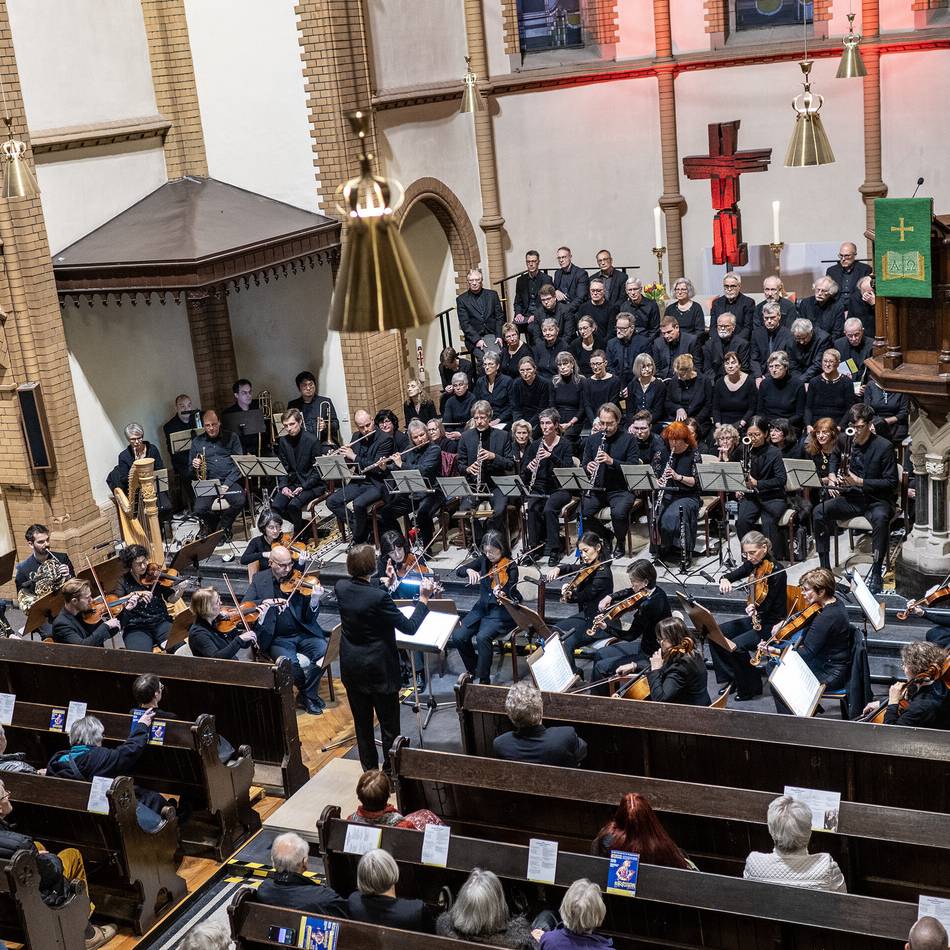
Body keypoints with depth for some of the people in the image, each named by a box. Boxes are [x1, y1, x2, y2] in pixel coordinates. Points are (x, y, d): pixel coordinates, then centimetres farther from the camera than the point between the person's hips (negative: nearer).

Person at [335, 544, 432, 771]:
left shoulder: (341, 588, -9)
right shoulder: (379, 597, -27)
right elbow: (409, 627, -18)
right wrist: (424, 598, -11)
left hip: (351, 666, 6)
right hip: (379, 668, -6)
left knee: (362, 722, 20)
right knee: (389, 725, 10)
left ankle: (369, 769, 32)